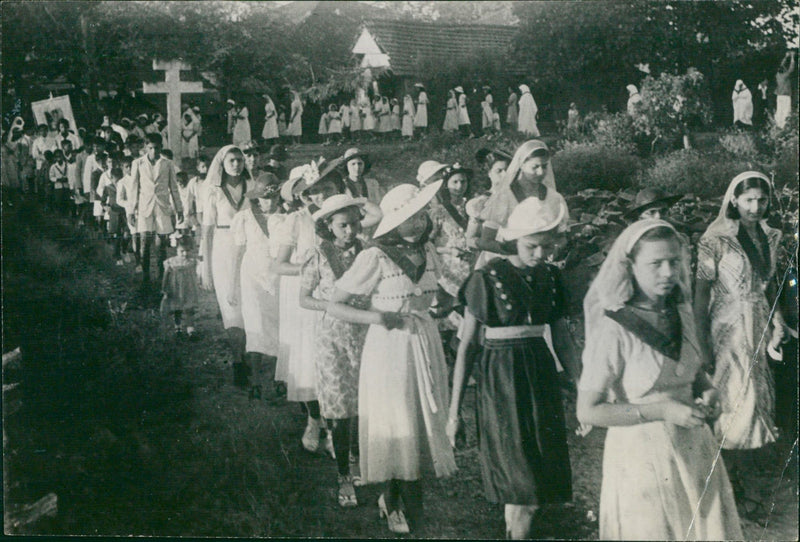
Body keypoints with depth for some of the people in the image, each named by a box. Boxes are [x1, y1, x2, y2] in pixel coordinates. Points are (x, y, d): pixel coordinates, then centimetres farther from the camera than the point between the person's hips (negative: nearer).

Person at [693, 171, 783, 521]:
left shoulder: (769, 236, 7)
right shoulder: (716, 239, -13)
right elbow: (701, 292, -12)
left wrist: (776, 318, 5)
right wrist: (702, 345, -14)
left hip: (760, 328, 6)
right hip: (729, 330, -6)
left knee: (756, 400, 9)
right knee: (731, 403, -2)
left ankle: (741, 481, 23)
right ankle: (730, 486, 13)